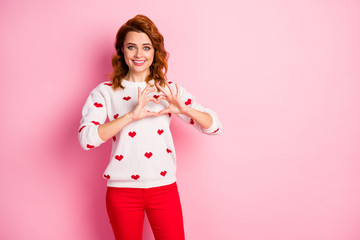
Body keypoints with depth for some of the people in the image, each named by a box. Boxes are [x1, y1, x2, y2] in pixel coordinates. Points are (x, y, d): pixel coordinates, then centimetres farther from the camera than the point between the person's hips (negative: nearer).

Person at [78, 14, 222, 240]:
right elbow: (86, 138, -17)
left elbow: (214, 126, 0)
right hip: (122, 191, 0)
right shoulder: (105, 92, -2)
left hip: (164, 189, 1)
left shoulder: (170, 90, 3)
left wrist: (184, 109, -19)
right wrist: (132, 115, -26)